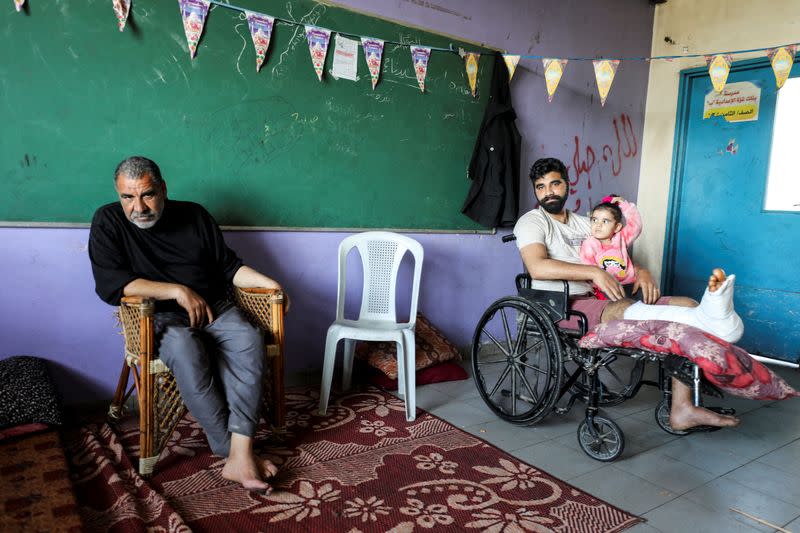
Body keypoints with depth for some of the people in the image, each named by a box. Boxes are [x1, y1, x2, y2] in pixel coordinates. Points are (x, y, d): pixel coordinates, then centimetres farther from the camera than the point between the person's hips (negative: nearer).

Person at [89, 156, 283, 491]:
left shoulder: (194, 215, 9)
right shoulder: (108, 222, 0)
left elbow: (228, 266, 15)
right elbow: (109, 284, -13)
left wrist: (268, 282, -2)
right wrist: (178, 291, -17)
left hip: (213, 309, 3)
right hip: (158, 319, -3)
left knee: (248, 339, -30)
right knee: (185, 347, -38)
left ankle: (240, 454, -35)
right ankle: (230, 449, -30)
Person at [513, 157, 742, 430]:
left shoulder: (583, 223, 23)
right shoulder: (531, 222, 1)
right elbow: (537, 267, -18)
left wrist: (641, 272, -2)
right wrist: (594, 272, -23)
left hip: (597, 298, 7)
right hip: (562, 306, -7)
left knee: (686, 305, -8)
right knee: (621, 309, -37)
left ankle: (682, 409, -18)